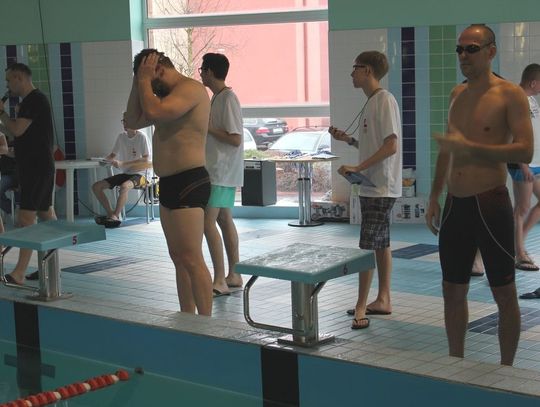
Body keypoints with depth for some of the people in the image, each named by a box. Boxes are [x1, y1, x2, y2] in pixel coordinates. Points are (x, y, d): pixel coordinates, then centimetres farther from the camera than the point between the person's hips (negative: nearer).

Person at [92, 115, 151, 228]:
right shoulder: (121, 137, 9)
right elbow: (112, 155, 20)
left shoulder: (141, 137, -10)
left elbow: (146, 160, -17)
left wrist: (123, 164, -24)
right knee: (96, 186, -8)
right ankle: (111, 214, -3)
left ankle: (115, 216, -29)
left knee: (124, 186, -39)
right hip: (125, 174, 7)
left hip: (138, 174, -7)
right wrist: (106, 159, -6)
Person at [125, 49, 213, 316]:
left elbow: (153, 111, -27)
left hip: (189, 183, -11)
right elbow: (133, 121, 19)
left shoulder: (190, 88, -13)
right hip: (170, 183, 11)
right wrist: (137, 84, 10)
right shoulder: (168, 95, 19)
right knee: (179, 258, 13)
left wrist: (144, 79, -12)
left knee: (191, 259, -12)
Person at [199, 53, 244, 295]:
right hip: (218, 171, 10)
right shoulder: (217, 98, 13)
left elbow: (235, 139, -20)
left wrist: (207, 127, -16)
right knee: (224, 219, 12)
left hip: (222, 172, -10)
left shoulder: (228, 99, -16)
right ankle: (233, 276, 18)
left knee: (208, 221, -13)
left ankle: (220, 281, -12)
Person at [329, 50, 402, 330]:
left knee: (368, 246, -9)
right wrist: (348, 139, 9)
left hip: (381, 187, -10)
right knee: (381, 244, 13)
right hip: (372, 186, 10)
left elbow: (391, 145, -22)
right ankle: (383, 300, 21)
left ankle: (360, 309, -6)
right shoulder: (371, 103, 14)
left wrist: (358, 168, -23)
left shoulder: (385, 100, -15)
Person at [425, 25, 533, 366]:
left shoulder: (510, 94, -7)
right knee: (453, 291, 12)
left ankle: (506, 370, 14)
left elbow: (525, 151, -17)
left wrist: (470, 148, -24)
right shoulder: (457, 94, 13)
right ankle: (456, 363, 25)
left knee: (504, 293, 3)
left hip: (490, 205, -7)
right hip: (455, 206, 7)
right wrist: (435, 196, 20)